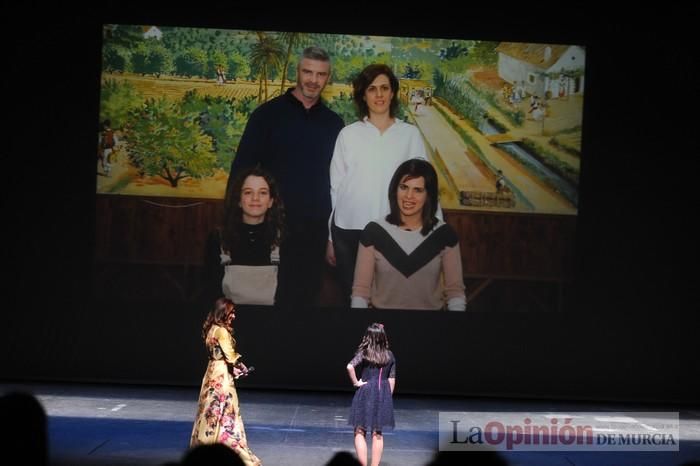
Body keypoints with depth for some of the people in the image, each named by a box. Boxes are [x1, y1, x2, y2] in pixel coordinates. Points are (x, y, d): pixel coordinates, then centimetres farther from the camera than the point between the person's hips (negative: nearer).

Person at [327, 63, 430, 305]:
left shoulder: (410, 134, 3)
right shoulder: (348, 134, 3)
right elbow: (335, 186, 7)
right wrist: (330, 237, 8)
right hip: (349, 230, 0)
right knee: (352, 299, 7)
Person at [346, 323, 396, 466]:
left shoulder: (364, 353, -8)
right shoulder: (389, 356, 3)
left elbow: (350, 367, -25)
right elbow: (392, 379, 4)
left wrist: (355, 382, -11)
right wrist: (388, 397, 12)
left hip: (365, 393, -3)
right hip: (383, 394, 3)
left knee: (360, 432, 4)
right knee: (377, 434, 12)